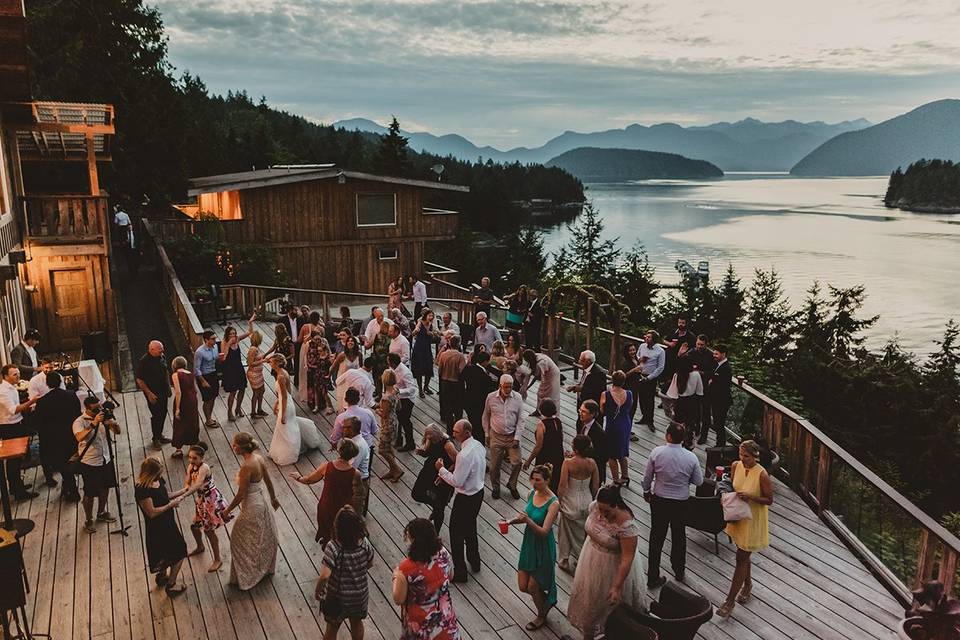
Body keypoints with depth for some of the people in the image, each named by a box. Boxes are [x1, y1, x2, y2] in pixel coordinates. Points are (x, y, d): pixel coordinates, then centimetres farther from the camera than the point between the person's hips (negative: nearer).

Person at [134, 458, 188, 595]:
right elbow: (152, 512, -27)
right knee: (178, 554, 5)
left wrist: (183, 491, 2)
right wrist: (171, 504, -23)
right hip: (157, 528, -8)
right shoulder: (142, 490, -30)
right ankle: (171, 585, 21)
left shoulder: (158, 480, -5)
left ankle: (162, 576, 51)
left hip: (167, 522, 9)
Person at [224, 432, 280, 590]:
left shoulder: (246, 467, -30)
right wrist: (273, 498, 21)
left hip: (251, 508, -8)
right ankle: (266, 568, 46)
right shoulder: (259, 458, -6)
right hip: (262, 502, 8)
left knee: (240, 541, 13)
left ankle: (245, 578, 28)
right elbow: (268, 481, 7)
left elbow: (241, 495, -23)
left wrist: (228, 510, -8)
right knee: (264, 537, 26)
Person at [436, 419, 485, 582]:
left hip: (466, 499, -9)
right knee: (470, 528, 27)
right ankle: (474, 562, 44)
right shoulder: (479, 445, -3)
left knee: (456, 533, 8)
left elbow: (457, 482, -25)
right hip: (478, 492, 9)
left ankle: (459, 572, 18)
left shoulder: (464, 455, -31)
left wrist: (441, 469, -14)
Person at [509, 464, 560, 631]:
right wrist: (512, 521, -6)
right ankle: (548, 600, 42)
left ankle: (541, 616, 38)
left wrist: (528, 521, -43)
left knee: (532, 587, 9)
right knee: (522, 586, 13)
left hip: (543, 548, -6)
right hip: (528, 543, 7)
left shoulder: (553, 503, -24)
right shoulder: (532, 494, -4)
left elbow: (544, 532, -27)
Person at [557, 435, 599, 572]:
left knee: (568, 531, 17)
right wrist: (591, 499, 14)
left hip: (571, 502, -3)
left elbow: (562, 485, -21)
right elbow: (596, 485, -2)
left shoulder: (568, 462, -24)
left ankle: (565, 561, 31)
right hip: (586, 501, 4)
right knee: (583, 532, 22)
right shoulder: (592, 463, -11)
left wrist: (559, 501, -6)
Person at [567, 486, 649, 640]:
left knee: (611, 603, 16)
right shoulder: (595, 506, -17)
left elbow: (627, 558, -29)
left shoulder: (626, 525, -36)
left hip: (612, 568, -6)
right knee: (587, 598, 23)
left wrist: (616, 587, -26)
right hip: (591, 560, 6)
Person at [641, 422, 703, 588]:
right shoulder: (691, 458, -15)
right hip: (681, 503, 1)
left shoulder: (656, 453, -16)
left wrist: (646, 491, 13)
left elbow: (647, 477, -6)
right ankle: (679, 572, 39)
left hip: (659, 501, 0)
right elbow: (699, 482, -4)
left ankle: (653, 577, 17)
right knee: (679, 537, 21)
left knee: (657, 537, 11)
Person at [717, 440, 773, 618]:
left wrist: (750, 496, -28)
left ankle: (730, 600, 8)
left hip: (753, 520, -6)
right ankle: (747, 583, 47)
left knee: (741, 558, 0)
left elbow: (769, 500, -14)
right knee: (743, 555, 22)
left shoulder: (762, 474, -23)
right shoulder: (736, 466, -6)